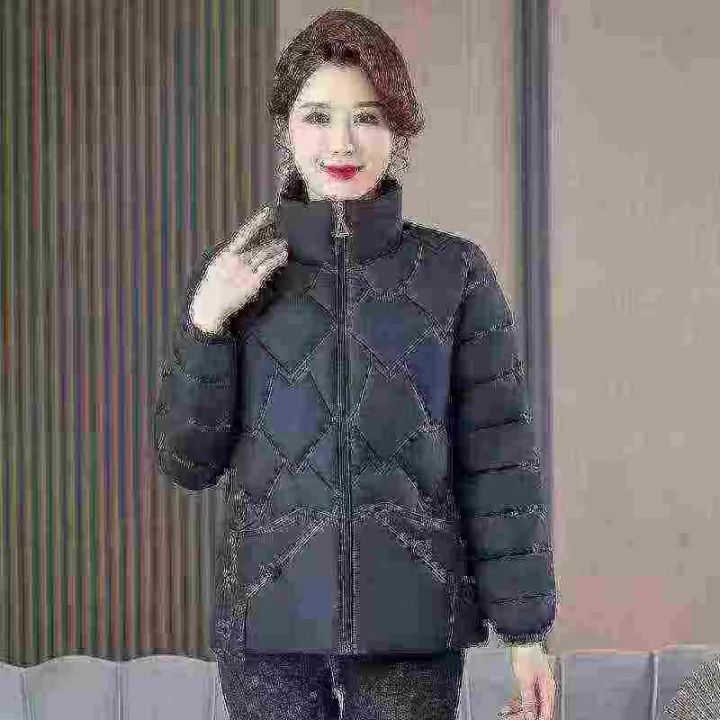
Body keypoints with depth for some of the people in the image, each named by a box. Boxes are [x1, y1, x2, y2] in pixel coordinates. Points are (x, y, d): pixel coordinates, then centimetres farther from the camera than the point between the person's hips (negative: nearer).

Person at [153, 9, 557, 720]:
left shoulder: (455, 272, 0)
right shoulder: (235, 272, 4)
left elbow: (499, 461, 0)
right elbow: (188, 462, 4)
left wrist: (525, 629, -2)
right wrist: (205, 323, -9)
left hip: (410, 623, -1)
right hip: (270, 620, 1)